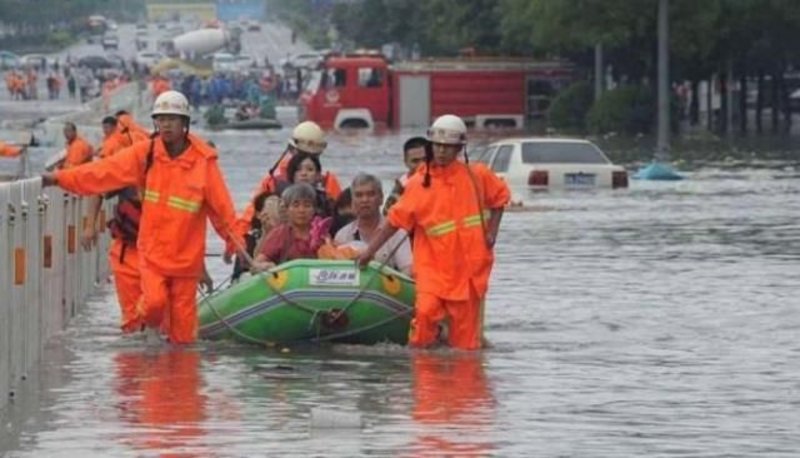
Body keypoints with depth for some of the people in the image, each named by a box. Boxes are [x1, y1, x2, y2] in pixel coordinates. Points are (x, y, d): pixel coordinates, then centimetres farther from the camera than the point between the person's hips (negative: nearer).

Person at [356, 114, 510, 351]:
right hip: (433, 263, -1)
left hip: (469, 264, 1)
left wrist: (491, 232, 6)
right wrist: (370, 251, -5)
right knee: (426, 310, -21)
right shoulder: (418, 184, -1)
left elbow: (499, 198, 18)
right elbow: (395, 220, 0)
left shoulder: (477, 176, 3)